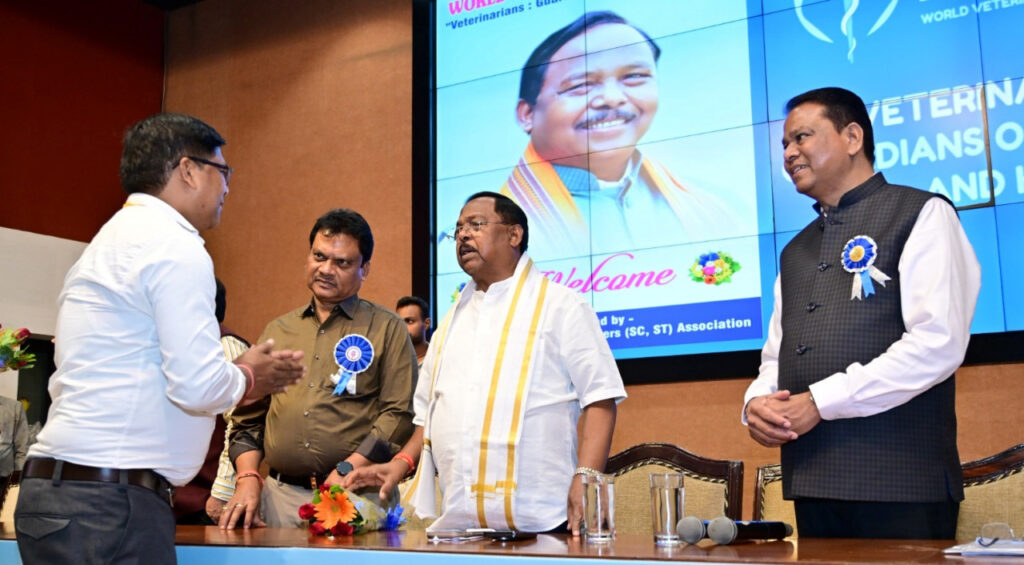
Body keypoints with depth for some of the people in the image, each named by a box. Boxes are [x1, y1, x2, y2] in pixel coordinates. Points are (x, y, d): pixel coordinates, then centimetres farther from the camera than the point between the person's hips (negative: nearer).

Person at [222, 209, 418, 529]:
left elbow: (399, 414, -7)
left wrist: (347, 472, -15)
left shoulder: (387, 329, 3)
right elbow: (249, 418, 19)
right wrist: (248, 478, 4)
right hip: (280, 496, 4)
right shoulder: (277, 331, 17)